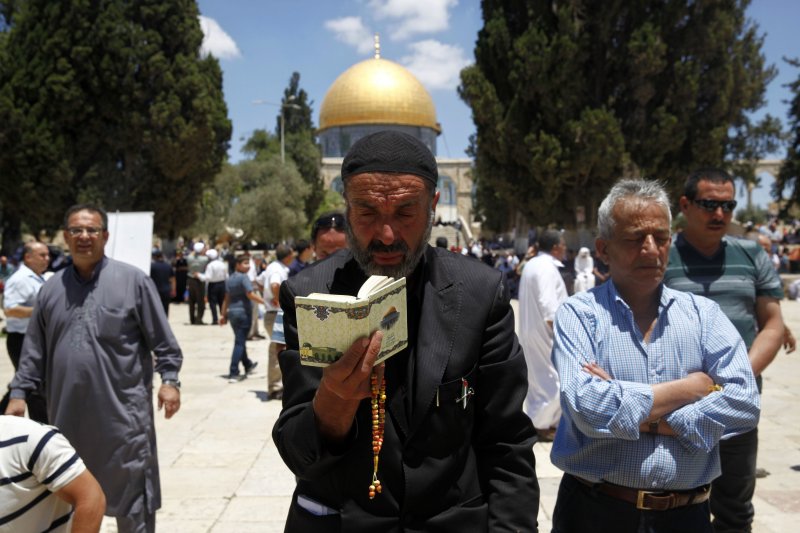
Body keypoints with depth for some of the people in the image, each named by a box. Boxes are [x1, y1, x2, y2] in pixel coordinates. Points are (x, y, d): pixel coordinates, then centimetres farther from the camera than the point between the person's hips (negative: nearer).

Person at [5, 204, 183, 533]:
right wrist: (19, 393, 8)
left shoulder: (133, 280, -2)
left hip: (123, 411, -4)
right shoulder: (52, 288, 11)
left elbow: (163, 342, -1)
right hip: (68, 414, 4)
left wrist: (169, 380, -11)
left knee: (131, 494, 5)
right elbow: (35, 349, 14)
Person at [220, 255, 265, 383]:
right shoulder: (243, 277, -11)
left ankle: (248, 365, 38)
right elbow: (250, 294, -22)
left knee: (240, 340, 21)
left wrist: (223, 314, 18)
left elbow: (227, 298, 16)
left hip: (232, 312, 8)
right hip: (243, 311, -8)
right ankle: (233, 374, -7)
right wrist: (265, 301, -22)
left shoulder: (230, 279, 14)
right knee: (239, 342, -5)